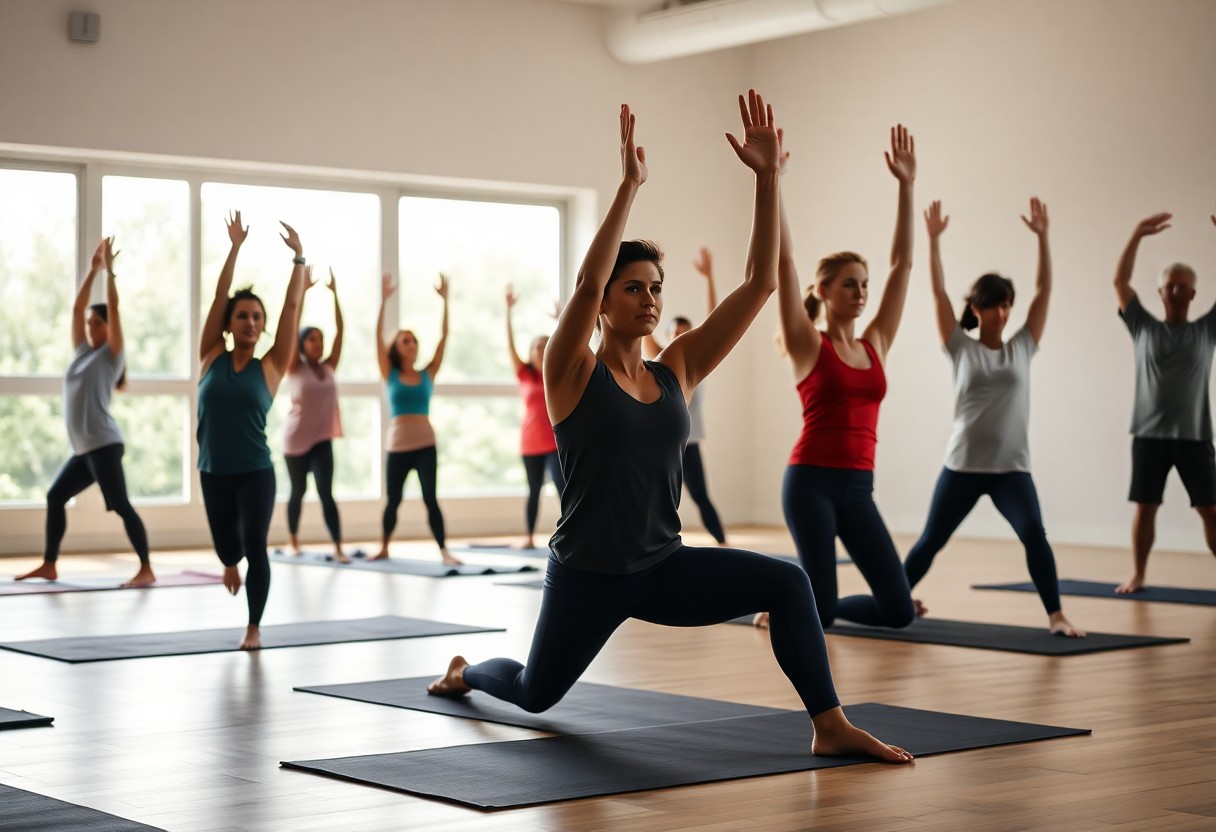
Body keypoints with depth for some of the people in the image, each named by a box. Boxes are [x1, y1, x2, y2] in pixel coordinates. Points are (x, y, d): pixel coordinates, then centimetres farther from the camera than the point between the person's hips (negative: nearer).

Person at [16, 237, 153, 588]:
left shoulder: (112, 354, -2)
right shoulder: (82, 352, 15)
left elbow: (113, 307, -8)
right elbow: (77, 308, 15)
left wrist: (109, 268, -6)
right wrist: (92, 269, 13)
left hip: (104, 444, -8)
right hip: (83, 448, 8)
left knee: (121, 504, -11)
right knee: (55, 496, 12)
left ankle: (146, 569, -11)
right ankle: (49, 565, 20)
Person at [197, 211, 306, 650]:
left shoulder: (270, 367, -1)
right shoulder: (212, 358, 2)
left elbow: (292, 307, -3)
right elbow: (219, 298, -2)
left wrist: (298, 258, -6)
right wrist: (235, 248, -6)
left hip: (256, 472, -2)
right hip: (213, 472, 2)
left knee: (255, 546, -12)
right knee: (226, 548, 14)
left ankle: (254, 628, 2)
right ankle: (233, 564, 53)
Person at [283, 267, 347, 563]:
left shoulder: (329, 367, 4)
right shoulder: (295, 368, -5)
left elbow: (339, 330, 0)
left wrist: (334, 293, -4)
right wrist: (304, 290, -18)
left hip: (322, 439, 2)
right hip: (296, 439, -2)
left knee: (326, 493, -10)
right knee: (298, 491, 12)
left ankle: (338, 548, -16)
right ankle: (293, 541, 33)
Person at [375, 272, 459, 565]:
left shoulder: (428, 374, 5)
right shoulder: (390, 375, 3)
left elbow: (443, 336, 1)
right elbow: (378, 338, -6)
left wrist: (444, 299, -5)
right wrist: (383, 302, -14)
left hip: (425, 444, 0)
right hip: (398, 445, 0)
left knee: (430, 497, -7)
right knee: (393, 499, 11)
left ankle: (444, 551, -7)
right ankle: (384, 548, 28)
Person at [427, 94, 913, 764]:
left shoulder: (676, 371, 0)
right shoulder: (572, 375, -11)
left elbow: (760, 283, -6)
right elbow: (586, 285, -31)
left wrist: (767, 177, -13)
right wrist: (627, 187, -35)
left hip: (662, 568, 3)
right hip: (585, 574, -3)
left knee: (785, 582, -21)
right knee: (535, 693, 19)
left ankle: (831, 727, -18)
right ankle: (465, 670, 54)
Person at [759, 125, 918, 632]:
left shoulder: (875, 346, 12)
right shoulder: (807, 346, -2)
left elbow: (901, 264, 12)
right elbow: (783, 260, -9)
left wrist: (906, 186, 10)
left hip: (858, 488, 5)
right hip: (811, 482, -5)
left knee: (899, 610, 0)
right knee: (818, 611, -9)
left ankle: (818, 604, 27)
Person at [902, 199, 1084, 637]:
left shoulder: (1022, 348, 6)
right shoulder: (961, 349, 2)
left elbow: (1044, 290, 3)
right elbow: (939, 293, -3)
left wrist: (1042, 236, -3)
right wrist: (934, 239, -9)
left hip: (1011, 467, 0)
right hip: (963, 465, 0)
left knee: (1034, 535, -21)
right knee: (931, 540, 10)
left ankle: (1057, 616, -18)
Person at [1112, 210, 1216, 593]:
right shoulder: (1143, 327, 8)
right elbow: (1120, 281, 1)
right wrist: (1137, 236, -10)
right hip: (1149, 433, 0)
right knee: (1145, 506, 3)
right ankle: (1137, 575, 12)